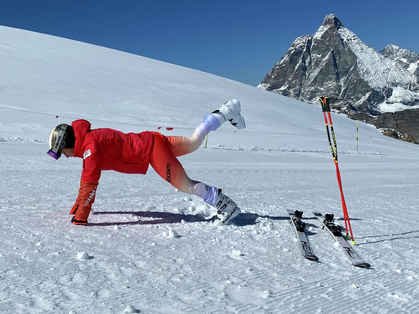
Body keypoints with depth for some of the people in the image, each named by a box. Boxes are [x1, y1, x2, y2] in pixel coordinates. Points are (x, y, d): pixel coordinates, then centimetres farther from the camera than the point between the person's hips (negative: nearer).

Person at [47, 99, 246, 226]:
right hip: (148, 140, 9)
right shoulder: (88, 141, 9)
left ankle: (225, 204, -2)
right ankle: (226, 113, 30)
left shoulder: (90, 145, -19)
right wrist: (77, 205, 21)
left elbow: (90, 182, -24)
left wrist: (81, 217, -19)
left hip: (151, 148, -9)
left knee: (184, 185, -9)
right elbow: (86, 176, 19)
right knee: (194, 141, 21)